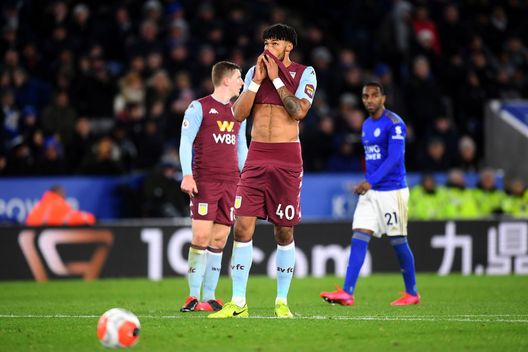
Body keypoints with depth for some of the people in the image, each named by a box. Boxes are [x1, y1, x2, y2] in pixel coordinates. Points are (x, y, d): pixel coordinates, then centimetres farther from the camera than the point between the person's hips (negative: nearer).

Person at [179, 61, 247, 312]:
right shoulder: (199, 107, 0)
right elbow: (185, 142, -3)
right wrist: (187, 175, -13)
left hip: (231, 182, 5)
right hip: (204, 182, -5)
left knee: (219, 240, 3)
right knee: (201, 237, -10)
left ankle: (209, 297, 7)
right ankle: (193, 296, -3)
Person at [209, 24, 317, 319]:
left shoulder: (305, 74, 0)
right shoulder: (254, 72, 11)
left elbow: (299, 111, -15)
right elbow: (238, 114, 3)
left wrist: (275, 78, -11)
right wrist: (257, 80, -5)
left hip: (287, 158, -3)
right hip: (256, 156, 3)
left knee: (284, 230, 1)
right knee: (243, 225, -6)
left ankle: (282, 302, 11)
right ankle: (238, 303, -3)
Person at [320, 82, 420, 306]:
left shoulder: (394, 124, -12)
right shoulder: (366, 125, 14)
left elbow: (394, 158, -20)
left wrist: (370, 182, -26)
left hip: (392, 191, -7)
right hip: (369, 192, 7)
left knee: (398, 242, 0)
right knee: (358, 238, -5)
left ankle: (412, 293, 14)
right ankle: (347, 292, -12)